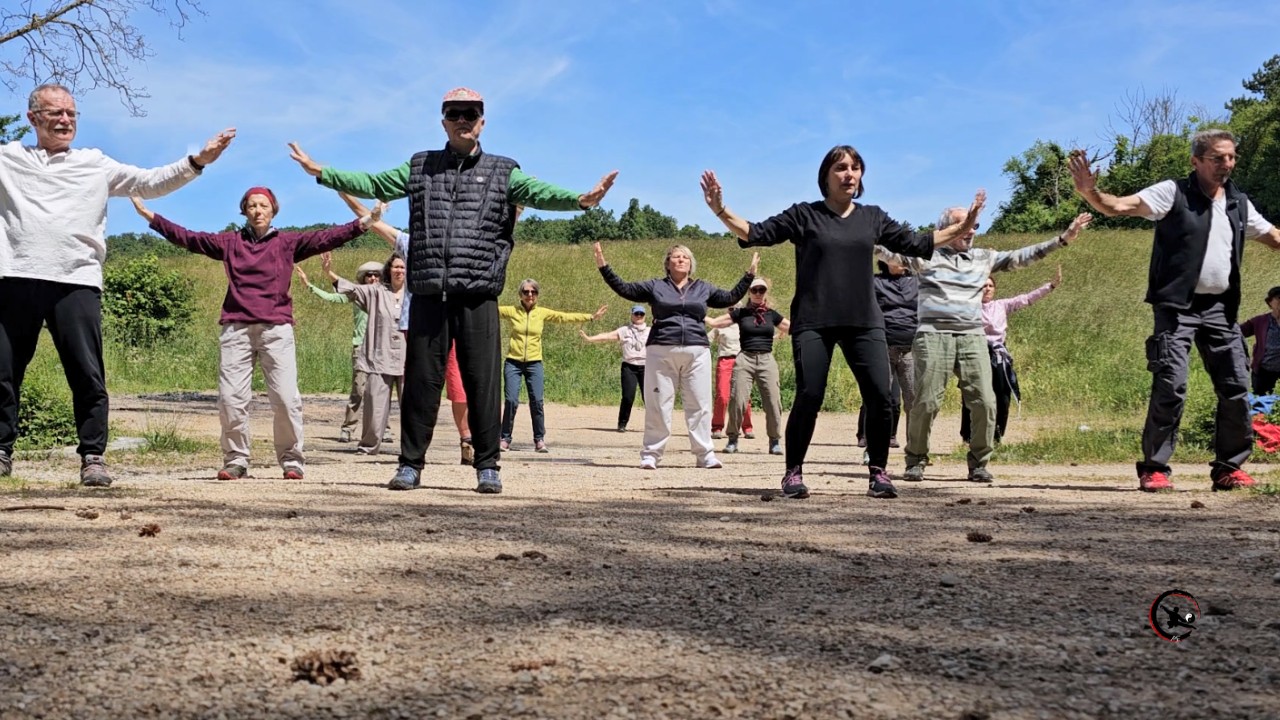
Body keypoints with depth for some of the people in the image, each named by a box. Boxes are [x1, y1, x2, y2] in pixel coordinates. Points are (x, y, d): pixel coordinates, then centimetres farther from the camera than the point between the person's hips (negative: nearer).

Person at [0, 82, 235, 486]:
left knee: (87, 376, -4)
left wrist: (196, 162, 0)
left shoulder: (96, 165, 17)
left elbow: (151, 183, 12)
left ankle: (93, 457, 2)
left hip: (77, 283, -1)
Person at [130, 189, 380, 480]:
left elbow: (327, 238, 1)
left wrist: (364, 222, -9)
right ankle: (235, 461, 9)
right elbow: (186, 237, 14)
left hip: (276, 329, -2)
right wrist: (148, 214, 11)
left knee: (286, 398, -7)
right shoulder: (229, 242, 15)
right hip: (236, 329, 2)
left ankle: (292, 461, 3)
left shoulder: (288, 242, 10)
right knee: (231, 397, -2)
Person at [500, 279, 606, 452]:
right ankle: (505, 438, 4)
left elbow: (565, 317, 5)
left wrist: (590, 317, 2)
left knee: (536, 401, -5)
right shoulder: (512, 311, 1)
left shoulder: (542, 313, 4)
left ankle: (539, 439, 5)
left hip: (534, 364, 1)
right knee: (511, 401, -7)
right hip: (513, 362, -1)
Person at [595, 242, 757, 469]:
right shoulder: (655, 286, 12)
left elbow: (731, 297, 22)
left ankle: (705, 454, 4)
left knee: (700, 405, -1)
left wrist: (749, 275, 18)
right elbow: (624, 288, 10)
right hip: (661, 352, -1)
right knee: (658, 405, -2)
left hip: (697, 352, 2)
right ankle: (651, 454, 5)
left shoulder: (703, 288, 19)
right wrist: (604, 267, 3)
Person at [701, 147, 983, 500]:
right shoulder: (804, 215, 4)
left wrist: (962, 227, 16)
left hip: (864, 322, 3)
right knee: (808, 397, -9)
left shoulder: (873, 217, 13)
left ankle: (878, 472, 7)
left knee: (880, 396, -6)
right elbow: (756, 234, -1)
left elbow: (916, 244, 20)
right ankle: (794, 472, 6)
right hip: (813, 322, -3)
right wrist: (720, 210, -15)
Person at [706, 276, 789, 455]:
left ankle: (775, 441, 6)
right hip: (745, 360, -1)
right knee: (738, 400, -9)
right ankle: (733, 439, 5)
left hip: (767, 360, 2)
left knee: (773, 402, -6)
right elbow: (713, 322, 5)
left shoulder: (772, 314, 12)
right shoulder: (740, 313, 6)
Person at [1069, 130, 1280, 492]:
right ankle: (1154, 468, -1)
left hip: (1221, 309, 6)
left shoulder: (1239, 203, 13)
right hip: (1177, 307, -6)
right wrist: (1089, 192, -34)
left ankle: (1229, 467, 18)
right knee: (1171, 387, -11)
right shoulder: (1173, 192, -5)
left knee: (1237, 388, 4)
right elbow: (1118, 206, -16)